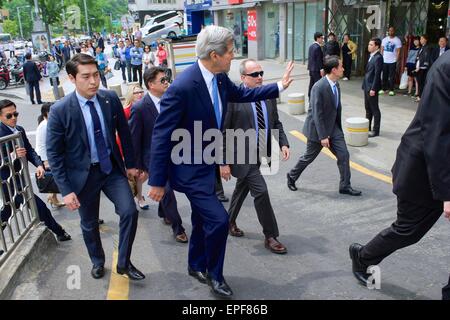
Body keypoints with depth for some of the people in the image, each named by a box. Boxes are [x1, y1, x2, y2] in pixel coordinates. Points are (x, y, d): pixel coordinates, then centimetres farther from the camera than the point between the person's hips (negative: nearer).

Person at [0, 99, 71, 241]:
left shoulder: (19, 130, 4)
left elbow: (29, 150, 4)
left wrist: (39, 165, -12)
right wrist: (14, 156, -38)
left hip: (19, 177, 8)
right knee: (39, 206, -3)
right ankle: (60, 233, 14)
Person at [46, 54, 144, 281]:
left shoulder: (111, 99, -9)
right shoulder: (60, 110, -17)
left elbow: (124, 132, 4)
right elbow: (54, 153, -11)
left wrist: (130, 163, 9)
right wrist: (66, 189, -14)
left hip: (112, 168, 2)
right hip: (83, 174, -1)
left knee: (130, 211, -11)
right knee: (89, 224, 15)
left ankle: (124, 263, 12)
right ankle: (98, 262, 43)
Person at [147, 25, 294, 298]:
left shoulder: (220, 78, -4)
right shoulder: (182, 87, -28)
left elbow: (242, 94, 18)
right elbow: (162, 135, -23)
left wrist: (279, 87, 14)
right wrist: (157, 181, -18)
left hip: (207, 163, 8)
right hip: (189, 168, -8)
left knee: (203, 218, 21)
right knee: (218, 218, -10)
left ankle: (196, 265, 44)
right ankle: (214, 274, 17)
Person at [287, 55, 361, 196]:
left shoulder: (336, 84, 1)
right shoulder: (319, 88, -24)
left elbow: (337, 108, 10)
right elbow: (317, 114, -24)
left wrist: (338, 127, 15)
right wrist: (323, 136, -23)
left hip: (333, 127, 7)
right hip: (318, 128, -7)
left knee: (344, 155, 2)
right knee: (309, 157, 10)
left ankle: (345, 186, 15)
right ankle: (292, 176, 33)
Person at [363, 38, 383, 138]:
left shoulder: (378, 57, -15)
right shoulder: (372, 56, 12)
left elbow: (377, 74, -19)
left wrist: (373, 88, -20)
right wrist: (365, 85, 13)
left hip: (372, 87, -9)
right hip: (367, 86, 9)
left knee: (374, 109, 0)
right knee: (368, 108, 16)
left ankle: (375, 130, 9)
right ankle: (367, 127, 27)